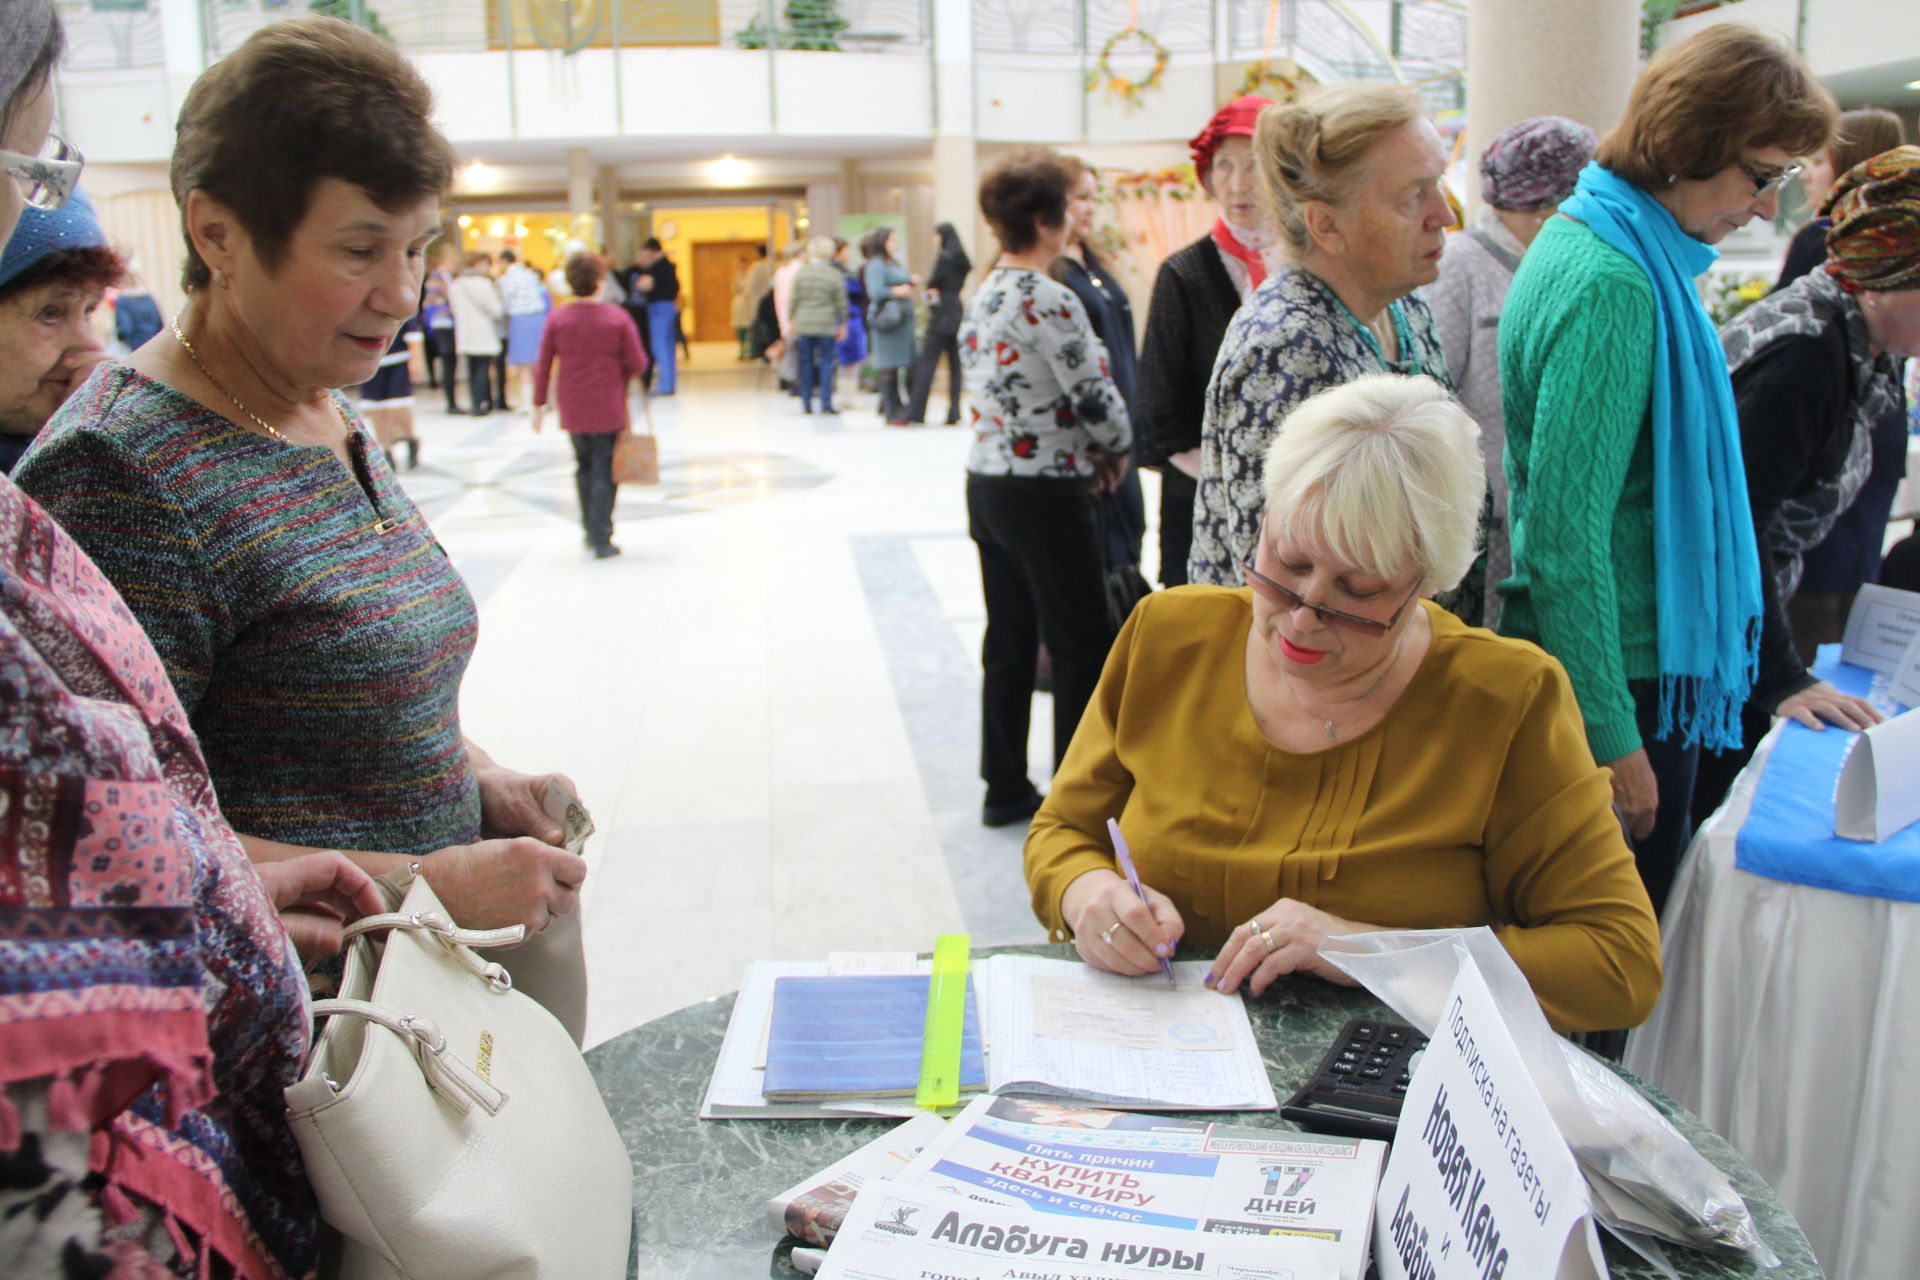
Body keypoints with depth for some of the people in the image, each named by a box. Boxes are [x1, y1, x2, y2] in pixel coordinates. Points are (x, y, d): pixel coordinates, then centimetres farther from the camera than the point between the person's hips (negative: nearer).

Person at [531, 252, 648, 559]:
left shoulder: (557, 318, -2)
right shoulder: (617, 317, -9)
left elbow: (543, 365, 1)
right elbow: (637, 364, -7)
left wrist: (539, 404, 10)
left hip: (572, 408, 3)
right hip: (608, 408, -3)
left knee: (584, 468, 20)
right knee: (605, 471, 3)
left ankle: (590, 532, 24)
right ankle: (602, 541, 1)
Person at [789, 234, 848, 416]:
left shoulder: (800, 273, -1)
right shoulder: (835, 275, -5)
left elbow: (794, 300, 2)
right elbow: (841, 302, -1)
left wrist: (792, 321, 13)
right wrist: (843, 324, 11)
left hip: (804, 325, 2)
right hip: (827, 326, -2)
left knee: (806, 363, 9)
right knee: (826, 362, 3)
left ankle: (806, 404, 11)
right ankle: (826, 404, -1)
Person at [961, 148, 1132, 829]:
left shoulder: (981, 298, 9)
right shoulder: (1049, 301, -17)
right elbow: (1098, 398, -19)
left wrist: (1087, 454, 8)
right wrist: (1116, 450, 3)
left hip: (986, 483, 8)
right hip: (1044, 493, -8)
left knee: (1008, 642, 15)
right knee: (1081, 648, 3)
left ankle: (1005, 788, 23)